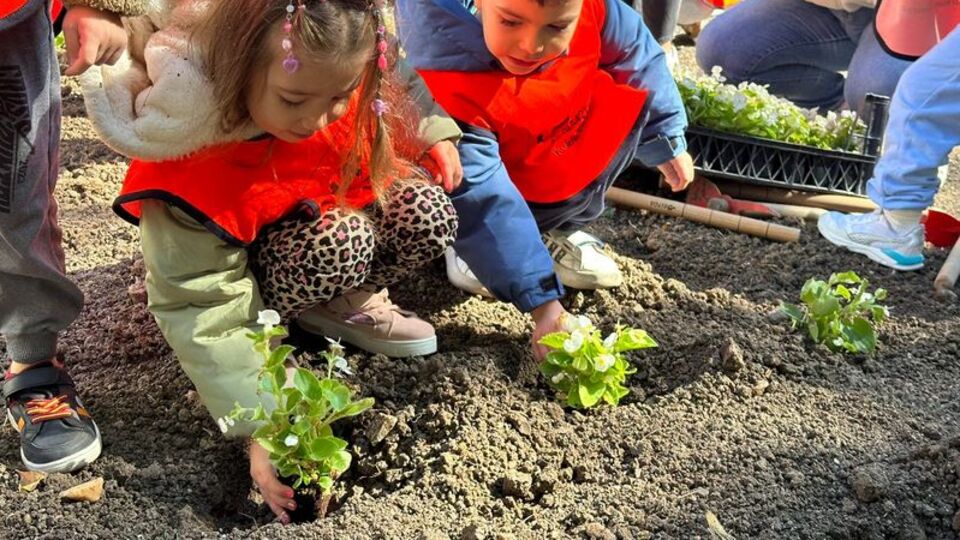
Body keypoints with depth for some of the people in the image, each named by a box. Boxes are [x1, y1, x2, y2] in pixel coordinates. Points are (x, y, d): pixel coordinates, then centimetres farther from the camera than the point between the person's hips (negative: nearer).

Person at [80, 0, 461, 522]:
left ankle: (344, 305, 2)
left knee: (429, 214, -20)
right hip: (238, 256, -5)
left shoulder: (334, 78, -26)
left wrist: (434, 131, -11)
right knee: (338, 246, -35)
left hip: (341, 210, 6)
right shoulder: (189, 169, -37)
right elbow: (202, 312, -33)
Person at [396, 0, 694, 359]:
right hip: (486, 158, -4)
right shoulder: (452, 81, -41)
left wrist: (667, 141, 5)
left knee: (630, 88, -15)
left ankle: (559, 228, -3)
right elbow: (482, 197, -43)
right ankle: (472, 247, 1)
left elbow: (635, 51, -8)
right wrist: (544, 302, -47)